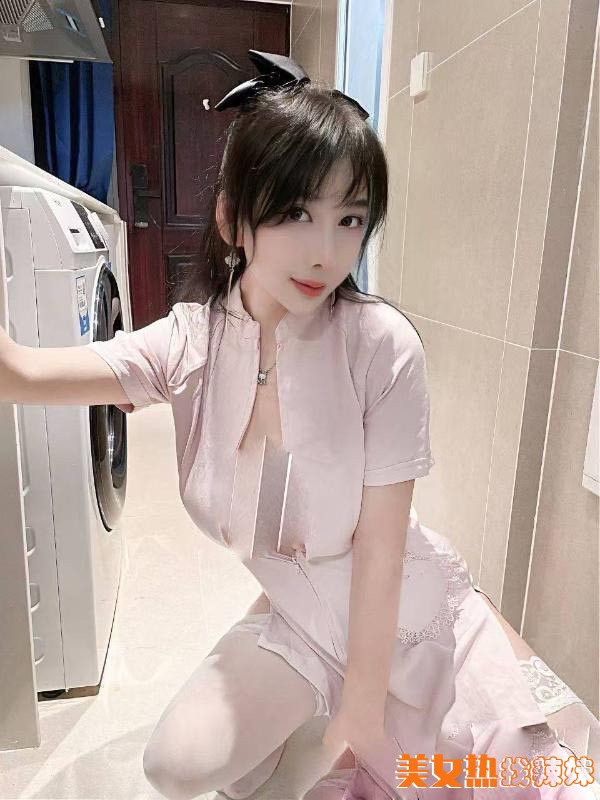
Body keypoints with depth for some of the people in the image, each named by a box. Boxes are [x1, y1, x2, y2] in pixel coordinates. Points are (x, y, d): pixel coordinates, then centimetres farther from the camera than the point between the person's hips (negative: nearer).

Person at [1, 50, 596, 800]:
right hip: (298, 619, 2)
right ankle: (274, 726, 22)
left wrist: (363, 712, -12)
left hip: (410, 615, -1)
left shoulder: (382, 345, -24)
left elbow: (379, 546, -20)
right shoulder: (189, 342, -14)